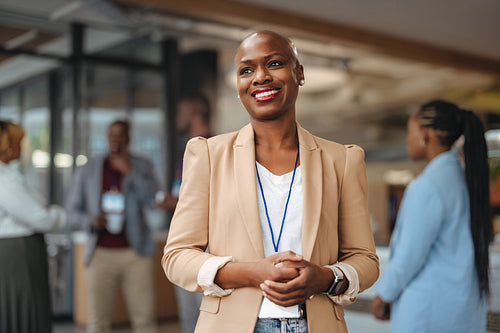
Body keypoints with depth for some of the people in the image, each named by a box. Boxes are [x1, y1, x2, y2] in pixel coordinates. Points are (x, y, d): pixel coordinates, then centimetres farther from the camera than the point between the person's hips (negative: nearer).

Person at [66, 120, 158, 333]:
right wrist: (90, 221, -10)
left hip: (135, 252, 0)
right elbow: (73, 210, 10)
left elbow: (150, 197, -6)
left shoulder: (142, 166, 9)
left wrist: (128, 171, -13)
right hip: (100, 254, 0)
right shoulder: (87, 171, 10)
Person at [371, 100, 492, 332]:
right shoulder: (466, 178, 7)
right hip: (464, 303, 9)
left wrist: (383, 295, -3)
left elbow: (410, 254, -19)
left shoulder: (427, 187, -21)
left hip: (430, 305, -8)